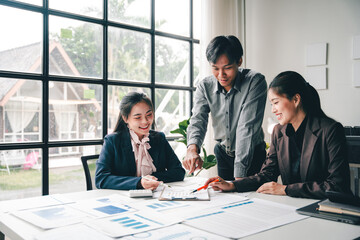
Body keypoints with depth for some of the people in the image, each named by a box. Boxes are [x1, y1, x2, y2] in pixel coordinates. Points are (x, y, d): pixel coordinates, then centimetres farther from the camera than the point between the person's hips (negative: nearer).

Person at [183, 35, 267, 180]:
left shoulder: (255, 82, -22)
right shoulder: (204, 87, -9)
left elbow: (247, 128, -29)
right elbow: (198, 119, -19)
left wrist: (239, 175, -33)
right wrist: (192, 148, -41)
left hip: (252, 155, -3)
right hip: (223, 153, 3)